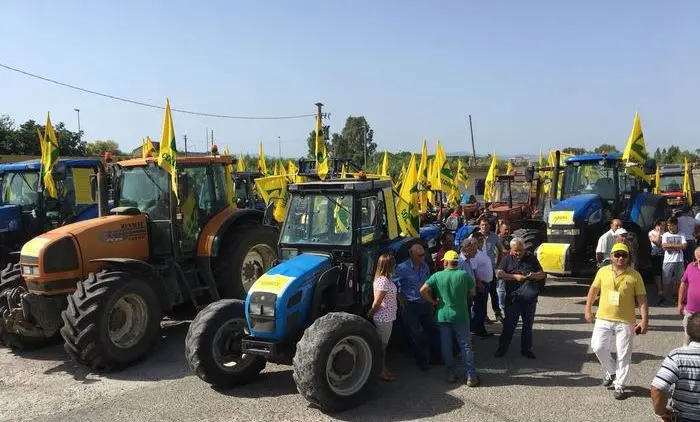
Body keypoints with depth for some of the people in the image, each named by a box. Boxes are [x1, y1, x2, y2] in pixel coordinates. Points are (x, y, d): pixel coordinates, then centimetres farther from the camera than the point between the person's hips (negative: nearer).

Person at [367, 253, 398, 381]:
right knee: (382, 345, 3)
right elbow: (377, 303, -20)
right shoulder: (384, 281, -23)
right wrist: (370, 314, -7)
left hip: (387, 317, 9)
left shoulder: (383, 279, 8)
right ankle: (381, 373, 14)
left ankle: (383, 370, 28)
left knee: (383, 345, 17)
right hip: (384, 318, -9)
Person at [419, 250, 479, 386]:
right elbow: (472, 293, 1)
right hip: (460, 316, 0)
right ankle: (471, 376, 8)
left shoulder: (437, 276, -6)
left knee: (446, 347, 11)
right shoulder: (464, 275, -7)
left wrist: (433, 301, 0)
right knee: (465, 345, 7)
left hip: (443, 316, 0)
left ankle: (451, 374, 18)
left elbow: (423, 290, -13)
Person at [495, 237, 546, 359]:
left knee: (528, 324, 12)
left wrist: (535, 275, -11)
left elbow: (542, 274, 11)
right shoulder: (507, 259, 3)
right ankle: (502, 347, 14)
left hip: (530, 298, 2)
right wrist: (515, 277, -19)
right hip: (513, 298, -2)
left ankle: (526, 349, 24)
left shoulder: (531, 258, 8)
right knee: (509, 324, 3)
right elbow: (499, 274, -7)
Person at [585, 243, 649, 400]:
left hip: (625, 321, -2)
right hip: (603, 319, 2)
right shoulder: (603, 271, 1)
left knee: (624, 355, 3)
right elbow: (593, 290, 12)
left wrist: (644, 320, -10)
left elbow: (642, 299, -3)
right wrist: (588, 310, 10)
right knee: (598, 347, -1)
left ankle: (619, 385, 17)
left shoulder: (634, 275, -4)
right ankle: (611, 372, 26)